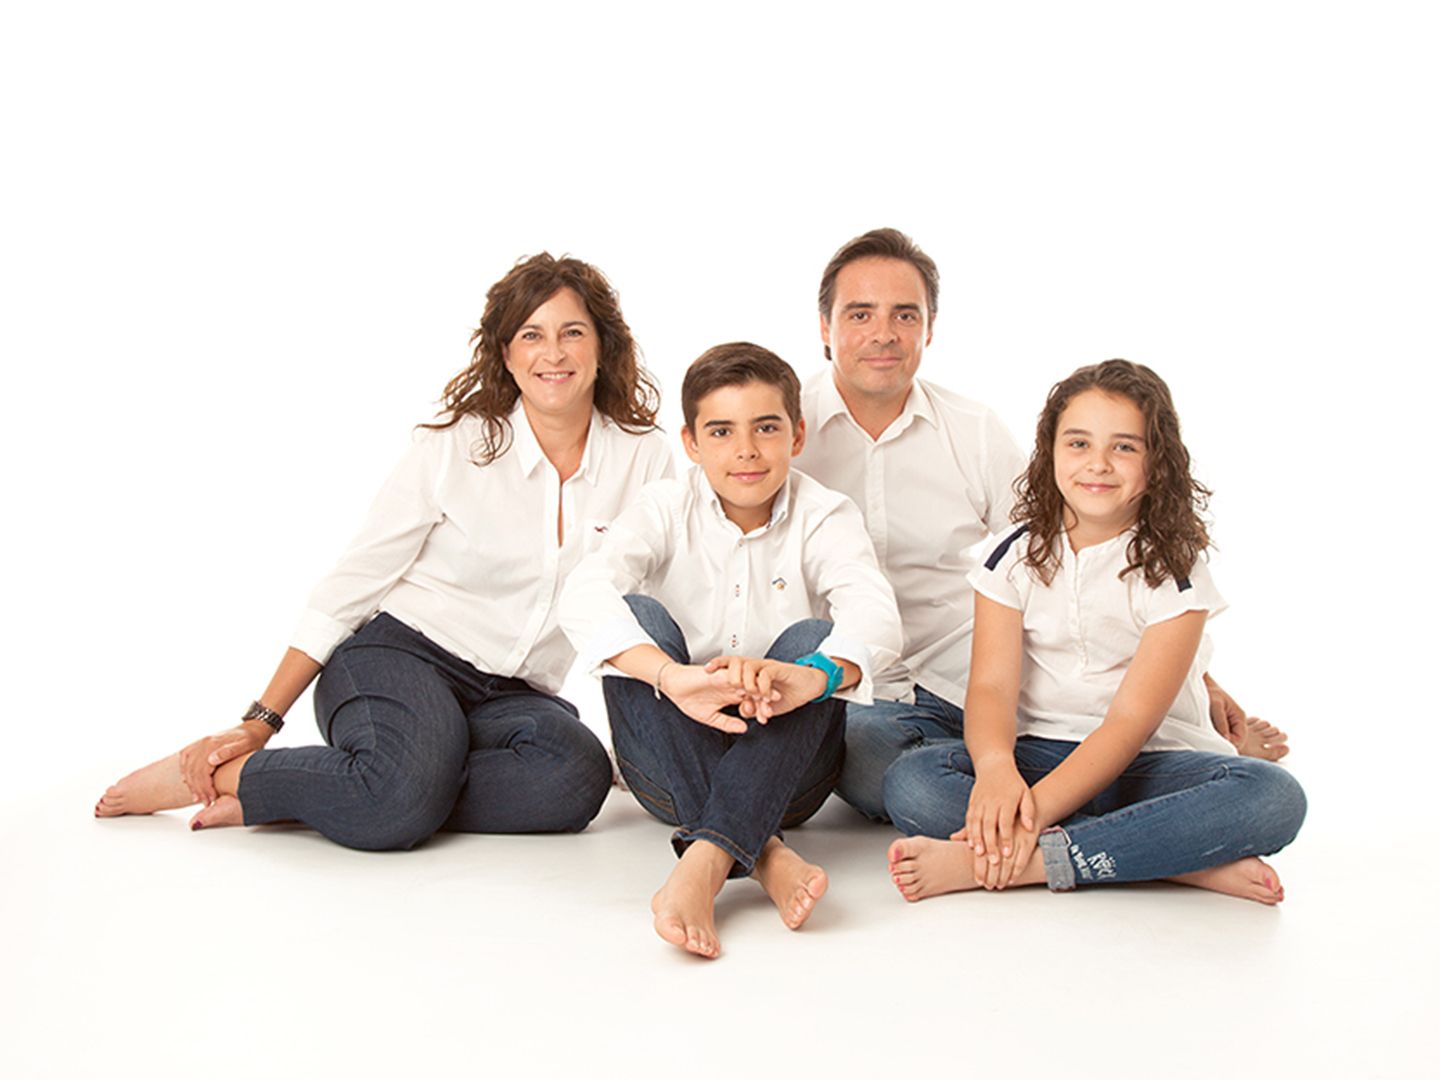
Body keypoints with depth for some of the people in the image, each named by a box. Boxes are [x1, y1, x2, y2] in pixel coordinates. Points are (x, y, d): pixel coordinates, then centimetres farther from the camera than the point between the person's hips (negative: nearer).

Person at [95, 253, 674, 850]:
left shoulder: (643, 456, 0)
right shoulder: (453, 447, -6)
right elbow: (353, 583, -3)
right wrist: (259, 723, -5)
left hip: (511, 695, 4)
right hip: (400, 651, -4)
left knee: (577, 778, -33)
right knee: (401, 799, -37)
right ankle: (217, 773, -10)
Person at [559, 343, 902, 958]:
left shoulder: (824, 517, -4)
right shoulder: (665, 509, -3)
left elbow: (876, 617, -25)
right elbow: (582, 598, -24)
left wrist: (813, 676, -49)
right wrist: (673, 676, -44)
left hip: (782, 771, 0)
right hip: (675, 765, 1)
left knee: (810, 640, -26)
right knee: (638, 616, -24)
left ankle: (705, 861, -44)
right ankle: (761, 854, -37)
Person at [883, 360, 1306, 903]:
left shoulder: (1173, 572, -5)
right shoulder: (1017, 557, 3)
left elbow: (1131, 720, -16)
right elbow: (991, 685, -9)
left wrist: (1038, 807, -30)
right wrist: (996, 767, -33)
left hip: (1149, 763, -1)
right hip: (1039, 752, 2)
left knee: (1273, 796, -31)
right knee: (909, 783, -28)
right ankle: (1184, 863, -29)